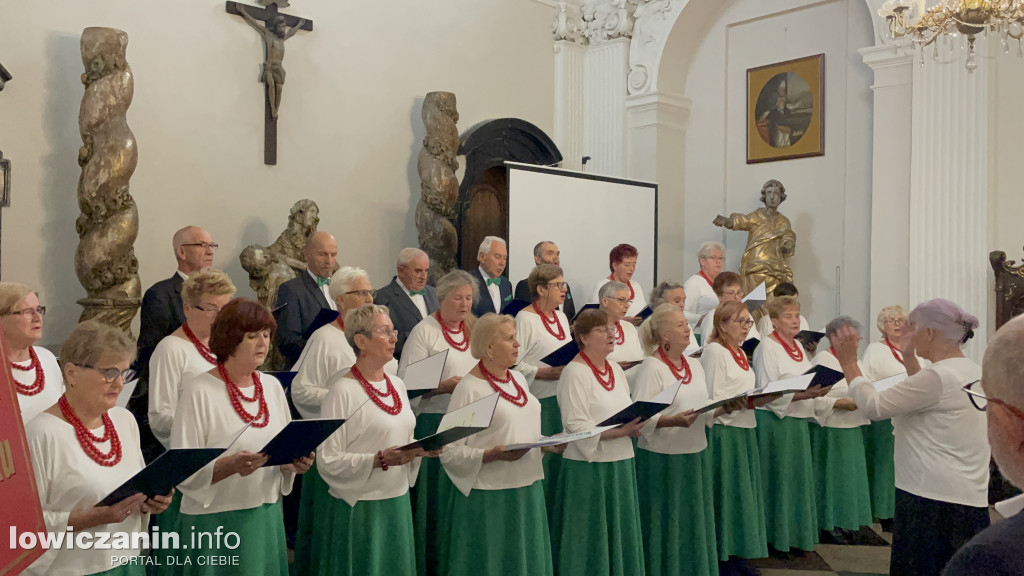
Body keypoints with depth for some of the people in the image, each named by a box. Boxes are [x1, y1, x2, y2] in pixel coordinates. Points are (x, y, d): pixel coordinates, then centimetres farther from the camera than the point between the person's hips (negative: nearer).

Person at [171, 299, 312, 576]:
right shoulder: (199, 391, -12)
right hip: (214, 521, -5)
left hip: (268, 518, 5)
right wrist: (230, 465, -29)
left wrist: (294, 463, -8)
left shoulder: (272, 385, 6)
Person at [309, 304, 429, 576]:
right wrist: (380, 459, -25)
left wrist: (421, 449, 0)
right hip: (358, 509, -7)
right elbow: (328, 460, -17)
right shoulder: (343, 390, -14)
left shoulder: (397, 385, 9)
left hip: (398, 502, 7)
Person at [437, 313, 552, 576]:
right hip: (489, 498, -7)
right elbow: (450, 451, -16)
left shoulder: (518, 378, 10)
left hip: (528, 489, 7)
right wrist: (492, 455, -27)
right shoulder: (469, 387, -13)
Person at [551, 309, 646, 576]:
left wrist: (635, 426, -1)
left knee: (620, 537, 14)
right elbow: (576, 426, -19)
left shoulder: (616, 370, 12)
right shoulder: (575, 372, -12)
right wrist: (619, 431, -23)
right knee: (591, 540, 2)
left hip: (621, 464, 7)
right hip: (589, 467, -7)